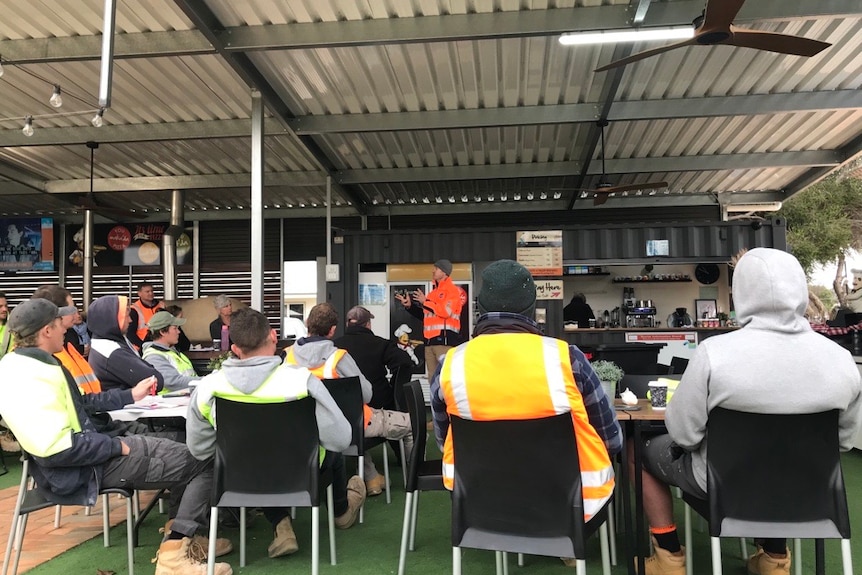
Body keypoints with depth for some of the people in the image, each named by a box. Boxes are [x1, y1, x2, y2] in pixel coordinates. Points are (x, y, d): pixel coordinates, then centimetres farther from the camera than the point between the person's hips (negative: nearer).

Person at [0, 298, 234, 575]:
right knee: (206, 462, -8)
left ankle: (182, 535, 15)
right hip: (81, 469, -11)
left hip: (88, 449, 11)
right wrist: (116, 446, -19)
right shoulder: (29, 378, -24)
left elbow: (78, 407, 19)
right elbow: (55, 448, -31)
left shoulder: (23, 363, 9)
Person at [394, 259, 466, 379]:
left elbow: (445, 311, -17)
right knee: (432, 377, 9)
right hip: (429, 340, 8)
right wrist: (409, 306, 13)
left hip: (445, 339, -8)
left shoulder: (453, 290, -3)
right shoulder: (433, 292, 22)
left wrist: (425, 301, -10)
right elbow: (424, 315, 24)